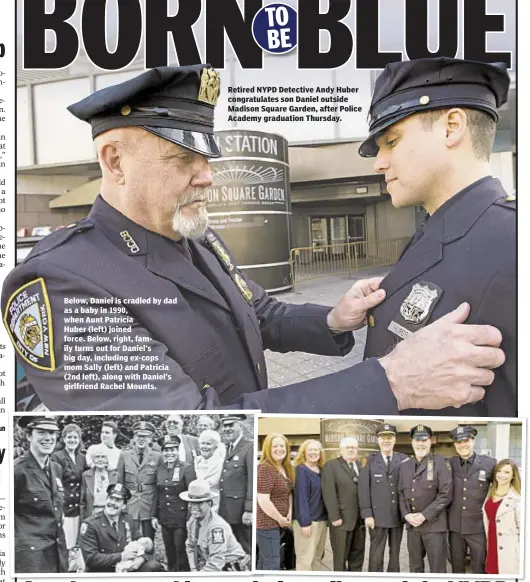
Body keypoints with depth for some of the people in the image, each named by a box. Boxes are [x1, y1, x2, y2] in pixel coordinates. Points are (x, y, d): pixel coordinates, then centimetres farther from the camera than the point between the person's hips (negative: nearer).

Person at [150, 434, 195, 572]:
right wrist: (153, 515, 7)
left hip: (181, 519, -5)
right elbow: (156, 494, 11)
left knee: (181, 553, 3)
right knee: (169, 552, 15)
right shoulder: (160, 469, 5)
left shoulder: (187, 469, -11)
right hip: (164, 519, 5)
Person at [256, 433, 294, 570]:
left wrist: (290, 514, 0)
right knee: (272, 564, -6)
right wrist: (280, 519, -13)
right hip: (267, 523, -9)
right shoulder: (264, 468, -18)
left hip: (277, 523, 9)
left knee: (264, 562, 16)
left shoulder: (286, 468, 10)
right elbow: (263, 501, -23)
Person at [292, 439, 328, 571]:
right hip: (307, 520, -7)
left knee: (317, 558, 14)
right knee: (305, 560, -2)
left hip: (322, 519, 7)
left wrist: (327, 517, 8)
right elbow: (301, 497, -15)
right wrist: (305, 522, -20)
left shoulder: (321, 470, 11)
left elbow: (323, 495, 14)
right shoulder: (301, 470, -10)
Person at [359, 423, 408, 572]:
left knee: (395, 554, 13)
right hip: (378, 516, -2)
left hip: (398, 516, 2)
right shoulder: (371, 460, 0)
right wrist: (367, 514, -9)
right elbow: (363, 488, -4)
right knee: (376, 555, 1)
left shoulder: (403, 459, 3)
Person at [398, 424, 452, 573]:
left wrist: (424, 515, -14)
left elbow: (446, 494, -12)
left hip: (434, 525, -5)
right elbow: (401, 493, 13)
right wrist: (406, 514, -4)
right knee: (415, 567, 15)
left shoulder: (440, 462, -7)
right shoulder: (404, 465, 11)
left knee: (437, 568, 1)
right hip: (412, 525, 5)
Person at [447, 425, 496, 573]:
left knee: (480, 567, 8)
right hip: (455, 526, 2)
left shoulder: (489, 464, -6)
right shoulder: (449, 465, 0)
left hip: (478, 526, -2)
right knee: (456, 566, 14)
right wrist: (445, 511, 4)